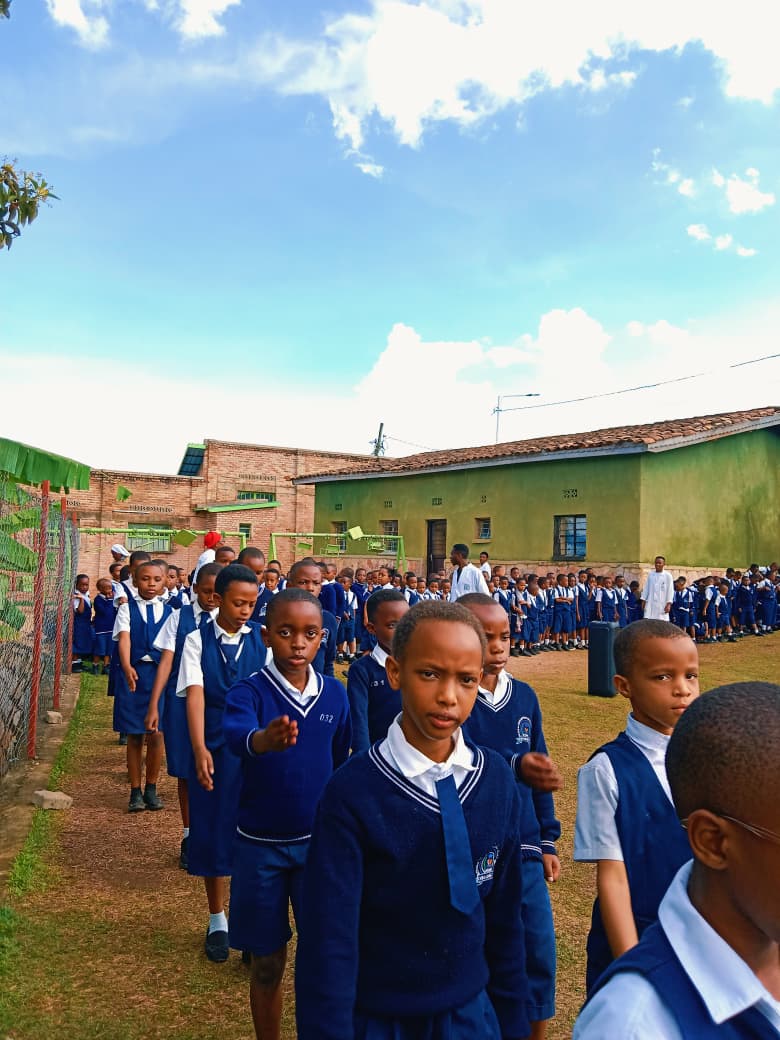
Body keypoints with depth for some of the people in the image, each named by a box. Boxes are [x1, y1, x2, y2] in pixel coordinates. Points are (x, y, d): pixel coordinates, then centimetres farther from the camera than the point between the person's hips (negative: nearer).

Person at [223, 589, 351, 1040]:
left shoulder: (335, 694, -5)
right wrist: (264, 739, -61)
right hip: (260, 846, -1)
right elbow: (236, 733, -38)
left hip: (319, 842, 2)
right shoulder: (250, 691, -15)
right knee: (268, 963, 13)